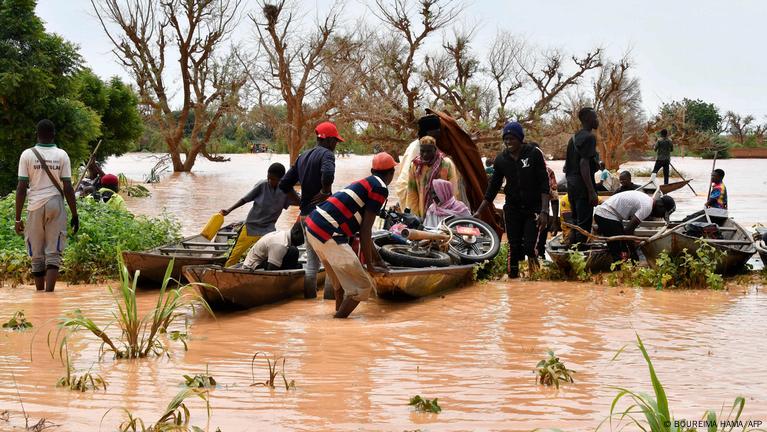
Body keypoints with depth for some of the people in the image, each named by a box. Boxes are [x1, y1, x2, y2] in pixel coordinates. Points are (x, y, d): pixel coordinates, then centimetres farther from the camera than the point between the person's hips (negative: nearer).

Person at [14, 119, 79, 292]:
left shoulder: (27, 155, -1)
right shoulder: (61, 155, 0)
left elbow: (21, 188, -3)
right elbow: (68, 188, -2)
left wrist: (18, 218, 1)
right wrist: (75, 215, 5)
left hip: (35, 207, 0)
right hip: (56, 206, 0)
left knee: (37, 256, 10)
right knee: (53, 254, -1)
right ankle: (49, 293, -13)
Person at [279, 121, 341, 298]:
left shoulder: (302, 157, 16)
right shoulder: (326, 154, -9)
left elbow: (284, 184, 18)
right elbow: (327, 174, -31)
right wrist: (326, 193, -16)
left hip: (305, 215, 8)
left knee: (312, 261, 15)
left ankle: (309, 298, 18)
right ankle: (330, 297, -3)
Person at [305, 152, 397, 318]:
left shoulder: (365, 184, 23)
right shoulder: (380, 188, -4)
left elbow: (363, 228, 32)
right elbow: (365, 230, -7)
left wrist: (378, 260, 39)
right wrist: (370, 265, 0)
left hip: (312, 227, 10)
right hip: (329, 235, -10)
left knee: (342, 279, 27)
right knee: (362, 286, -4)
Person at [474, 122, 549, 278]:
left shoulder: (534, 154, -6)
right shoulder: (501, 159, 5)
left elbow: (544, 184, -9)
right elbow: (493, 187, 12)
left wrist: (544, 211, -18)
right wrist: (479, 211, 6)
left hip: (533, 208, -3)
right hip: (512, 208, 3)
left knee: (529, 247, -13)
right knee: (514, 247, 0)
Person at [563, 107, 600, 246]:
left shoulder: (574, 137, 16)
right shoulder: (589, 137, -12)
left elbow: (567, 167, 19)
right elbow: (584, 164, -20)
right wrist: (592, 192, -21)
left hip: (572, 185, 9)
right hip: (583, 186, -9)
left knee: (575, 224, 15)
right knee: (584, 226, -7)